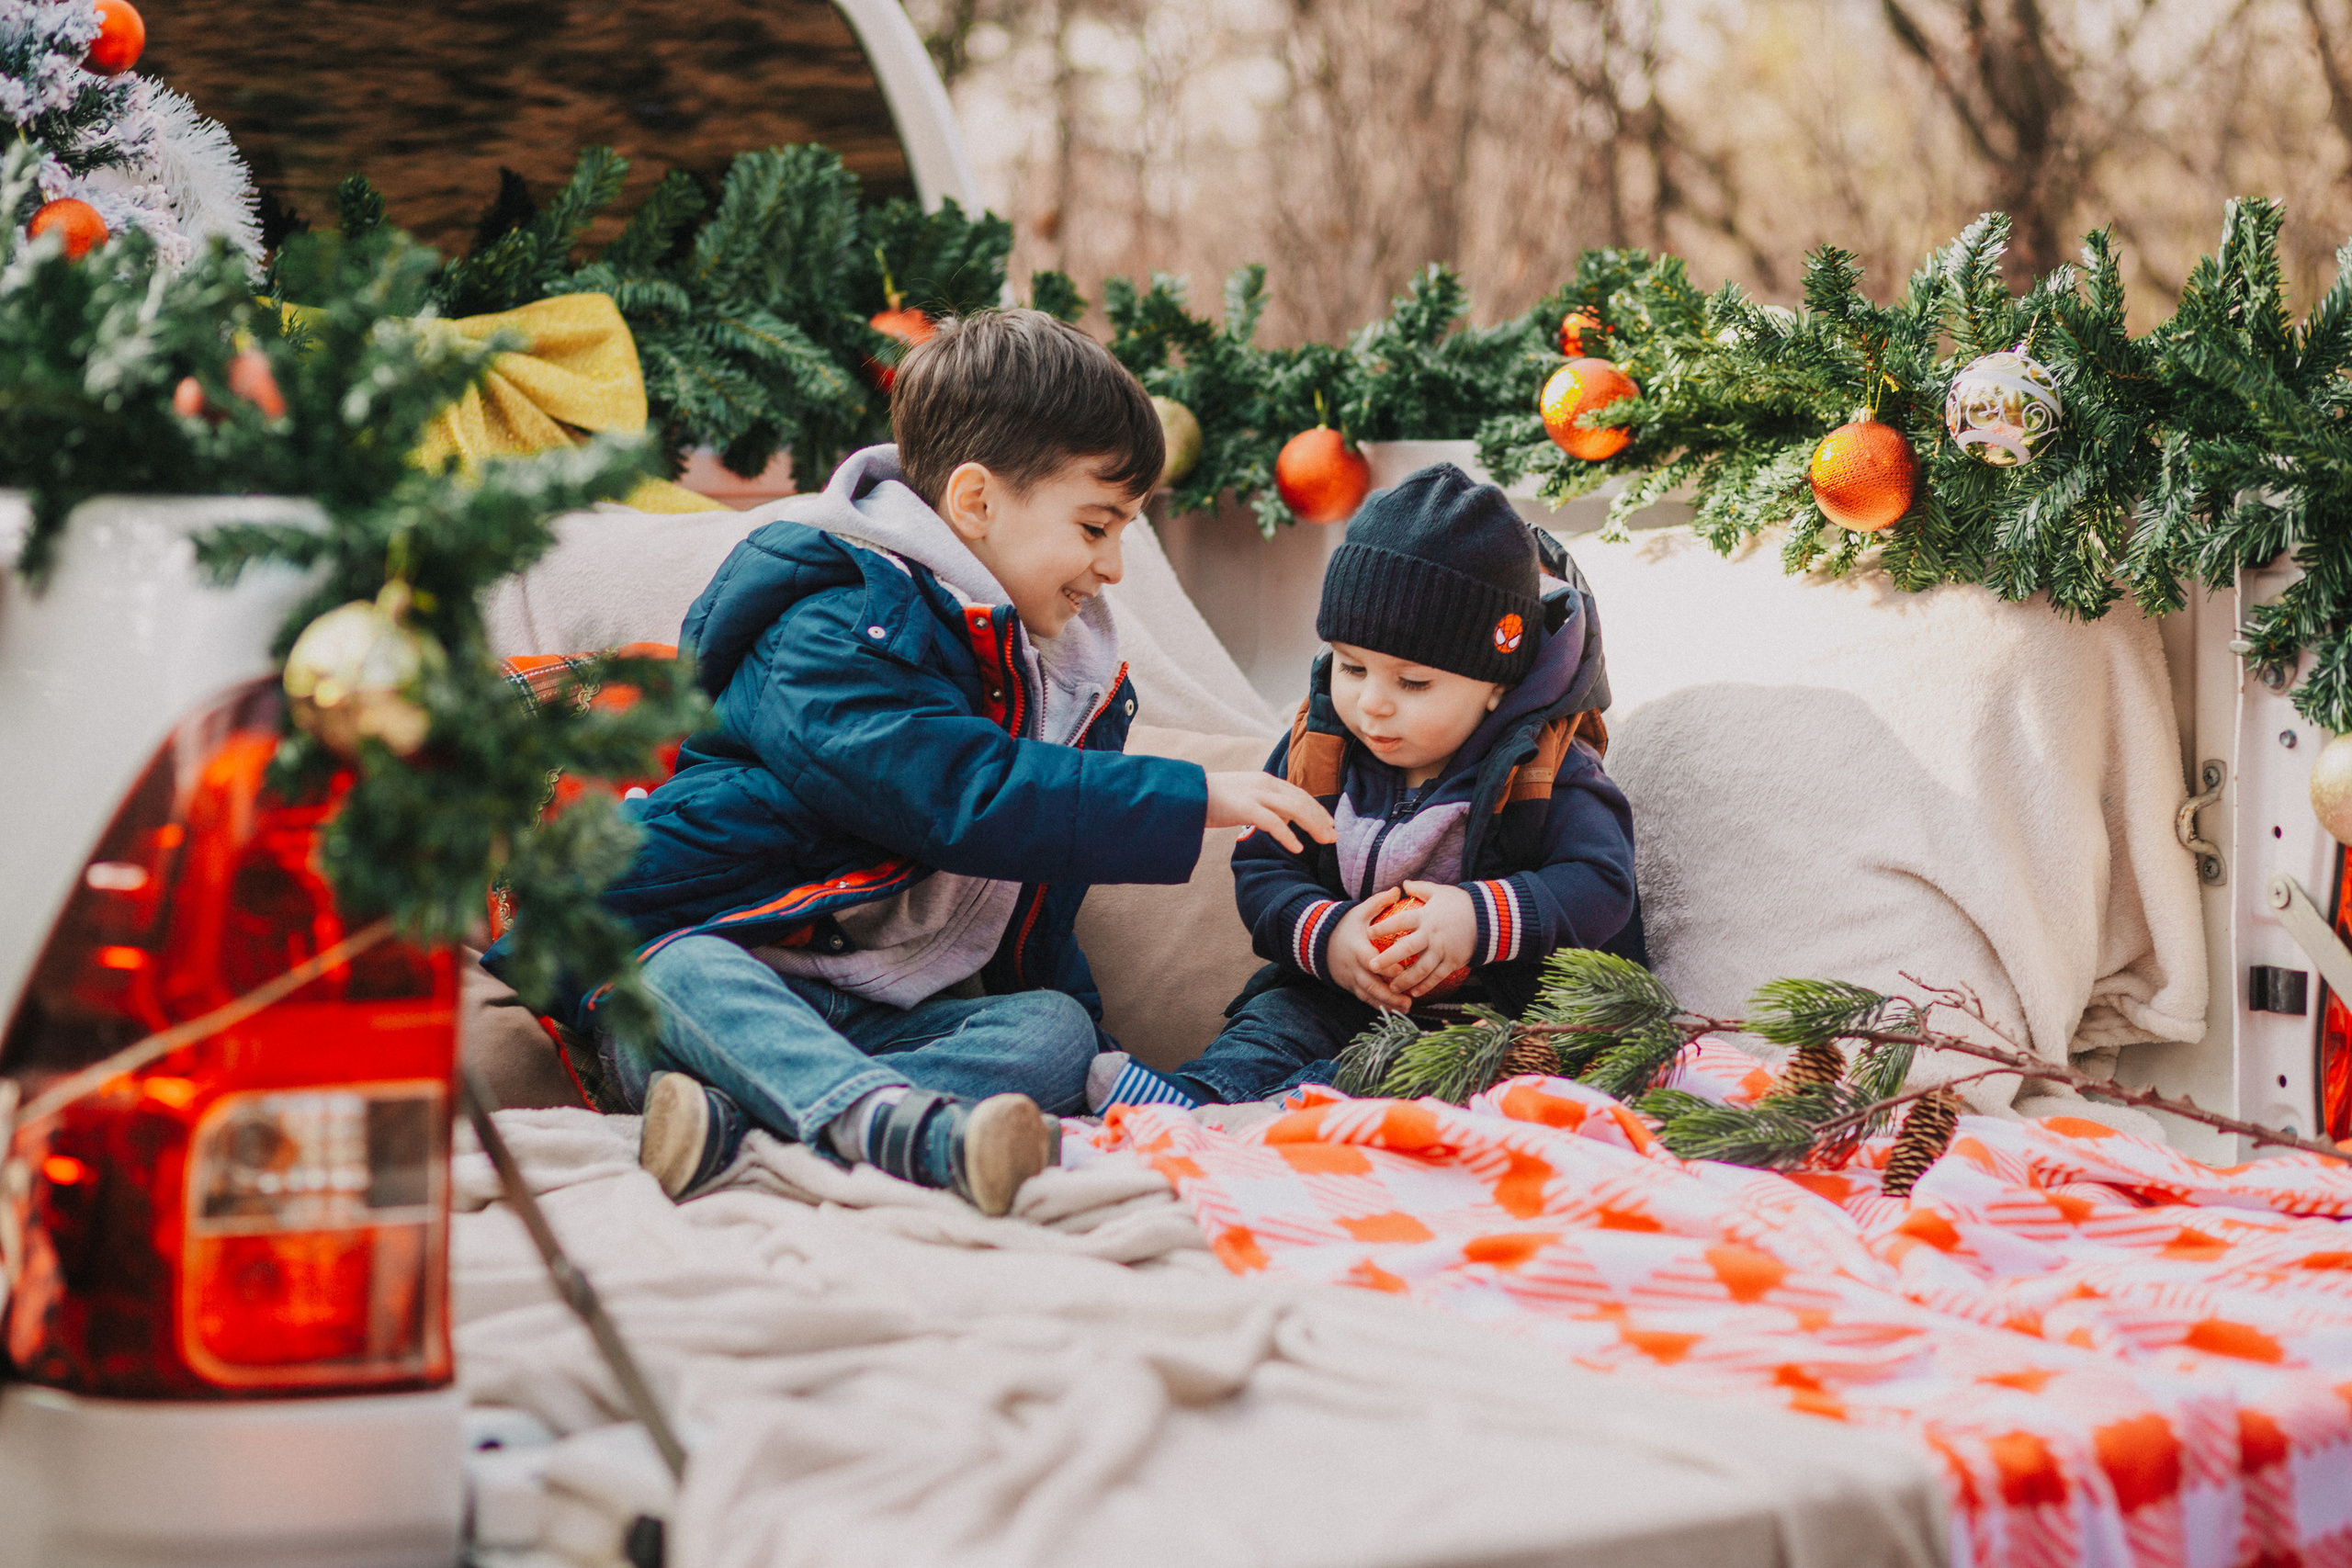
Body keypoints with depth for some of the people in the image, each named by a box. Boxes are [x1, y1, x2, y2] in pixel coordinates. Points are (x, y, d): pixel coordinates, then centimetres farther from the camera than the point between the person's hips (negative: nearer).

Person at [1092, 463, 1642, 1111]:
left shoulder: (1541, 767, -9)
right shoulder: (1317, 748, 3)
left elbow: (1602, 886, -14)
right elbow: (1262, 869, 4)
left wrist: (1481, 918, -31)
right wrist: (1323, 935, -19)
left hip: (1491, 1001, -4)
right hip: (1337, 990, 5)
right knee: (1278, 1016, -24)